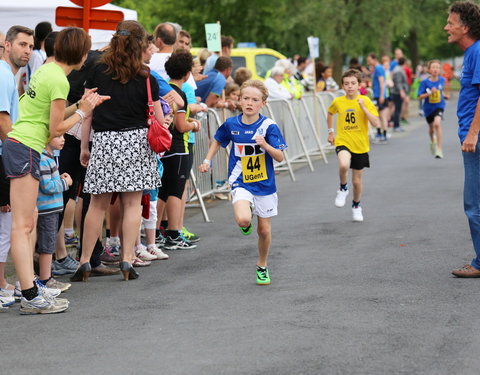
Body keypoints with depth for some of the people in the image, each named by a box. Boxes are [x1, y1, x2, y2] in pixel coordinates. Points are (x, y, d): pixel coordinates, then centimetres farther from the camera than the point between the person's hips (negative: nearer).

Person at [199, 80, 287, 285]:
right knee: (243, 220, -26)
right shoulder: (231, 124, -4)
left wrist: (266, 145, -29)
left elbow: (280, 157, -12)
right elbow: (218, 141, 18)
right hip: (240, 183, 0)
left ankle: (262, 267, 32)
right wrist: (207, 161, 10)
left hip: (265, 184, 0)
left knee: (264, 230, 8)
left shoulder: (268, 126, -11)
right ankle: (245, 225, 13)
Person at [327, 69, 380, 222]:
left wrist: (363, 107, -24)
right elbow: (330, 113, 22)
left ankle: (356, 206, 38)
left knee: (357, 180, 10)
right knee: (343, 165, -34)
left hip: (360, 146, 0)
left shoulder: (365, 101, -8)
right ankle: (343, 188, -3)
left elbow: (376, 123, -16)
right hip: (343, 142, 0)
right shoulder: (338, 102, -1)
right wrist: (330, 131, 16)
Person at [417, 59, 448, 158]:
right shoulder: (425, 82, -12)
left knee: (437, 123, -27)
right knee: (431, 128, 20)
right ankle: (432, 141, 56)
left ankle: (439, 149, -24)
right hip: (428, 108, 1)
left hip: (439, 106, -1)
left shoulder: (442, 80, -5)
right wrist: (430, 93, -26)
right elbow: (420, 97, -14)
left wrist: (444, 95, 4)